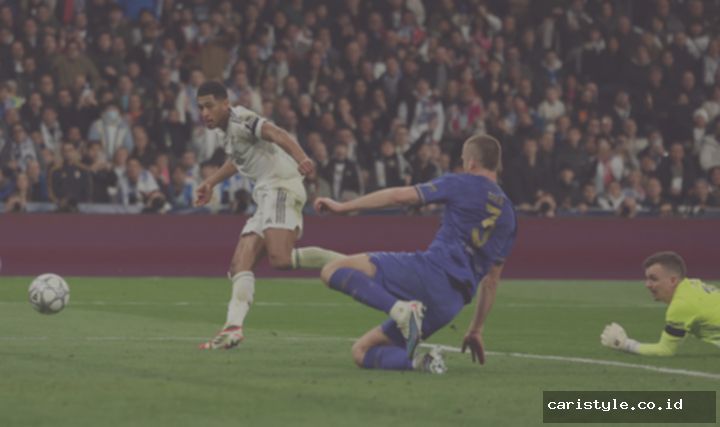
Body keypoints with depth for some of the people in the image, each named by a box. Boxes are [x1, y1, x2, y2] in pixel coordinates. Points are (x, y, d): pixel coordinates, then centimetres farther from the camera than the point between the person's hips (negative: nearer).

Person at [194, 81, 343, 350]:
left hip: (281, 188, -10)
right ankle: (234, 327, -6)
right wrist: (211, 182, 47)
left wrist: (300, 158, -46)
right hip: (266, 195, 10)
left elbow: (277, 135, -28)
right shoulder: (224, 129, 18)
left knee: (280, 258, -28)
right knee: (240, 264, 1)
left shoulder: (240, 120, -11)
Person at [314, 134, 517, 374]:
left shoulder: (462, 185, 6)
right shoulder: (508, 215, 24)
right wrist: (476, 330, 33)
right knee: (361, 352, 15)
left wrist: (343, 207, 7)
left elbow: (400, 196, 1)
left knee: (333, 271, -8)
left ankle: (401, 309, -26)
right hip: (452, 304, 7)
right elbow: (491, 280, 28)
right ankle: (423, 363, -12)